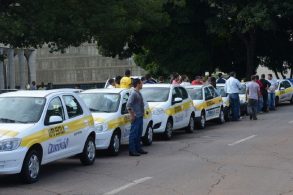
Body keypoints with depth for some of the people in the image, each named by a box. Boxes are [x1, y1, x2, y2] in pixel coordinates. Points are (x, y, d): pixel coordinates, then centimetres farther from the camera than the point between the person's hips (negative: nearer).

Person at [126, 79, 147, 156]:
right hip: (136, 117, -10)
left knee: (139, 133, 15)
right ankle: (132, 151, -5)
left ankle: (138, 148, 22)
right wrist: (132, 115, -20)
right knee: (134, 133, -7)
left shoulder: (138, 93, 15)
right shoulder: (133, 93, -15)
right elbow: (128, 105, -20)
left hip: (140, 116, 10)